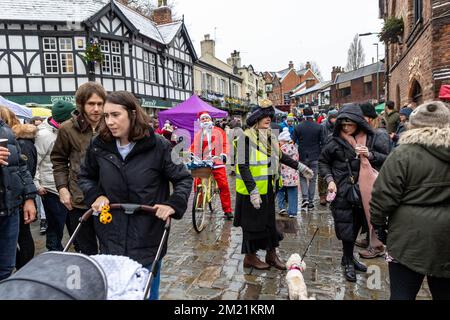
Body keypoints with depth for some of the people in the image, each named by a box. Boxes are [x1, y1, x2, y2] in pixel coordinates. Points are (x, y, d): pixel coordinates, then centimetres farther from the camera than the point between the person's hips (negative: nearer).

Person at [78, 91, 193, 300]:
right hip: (111, 238, 3)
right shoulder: (98, 145, -2)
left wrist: (173, 205, -19)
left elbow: (184, 179, -3)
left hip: (147, 238, -2)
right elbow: (85, 176, 15)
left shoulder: (158, 146, -12)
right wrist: (95, 196, -3)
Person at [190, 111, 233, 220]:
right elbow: (193, 146, 15)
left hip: (217, 163, -2)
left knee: (223, 186, -8)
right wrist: (190, 154, -5)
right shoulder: (198, 134, 19)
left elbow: (225, 144, 3)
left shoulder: (219, 131, 11)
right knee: (197, 184, -4)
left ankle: (227, 210, -1)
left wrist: (224, 154, -12)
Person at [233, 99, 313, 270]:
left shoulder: (270, 137, 7)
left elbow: (280, 156, 22)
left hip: (268, 190, 7)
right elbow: (243, 166, -21)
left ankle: (271, 254, 32)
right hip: (251, 191, -7)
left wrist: (300, 167, 22)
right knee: (252, 223, 6)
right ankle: (250, 257, 25)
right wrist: (253, 191, -26)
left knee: (270, 221, 16)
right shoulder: (246, 137, -16)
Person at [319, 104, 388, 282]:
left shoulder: (369, 139, 0)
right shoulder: (336, 142, -7)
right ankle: (348, 262, 22)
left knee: (356, 225, 15)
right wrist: (329, 179, -8)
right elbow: (323, 162, 4)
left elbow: (385, 159, 5)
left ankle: (349, 257, 36)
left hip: (362, 190, 3)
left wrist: (370, 155, -13)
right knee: (346, 228, 2)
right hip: (343, 191, -3)